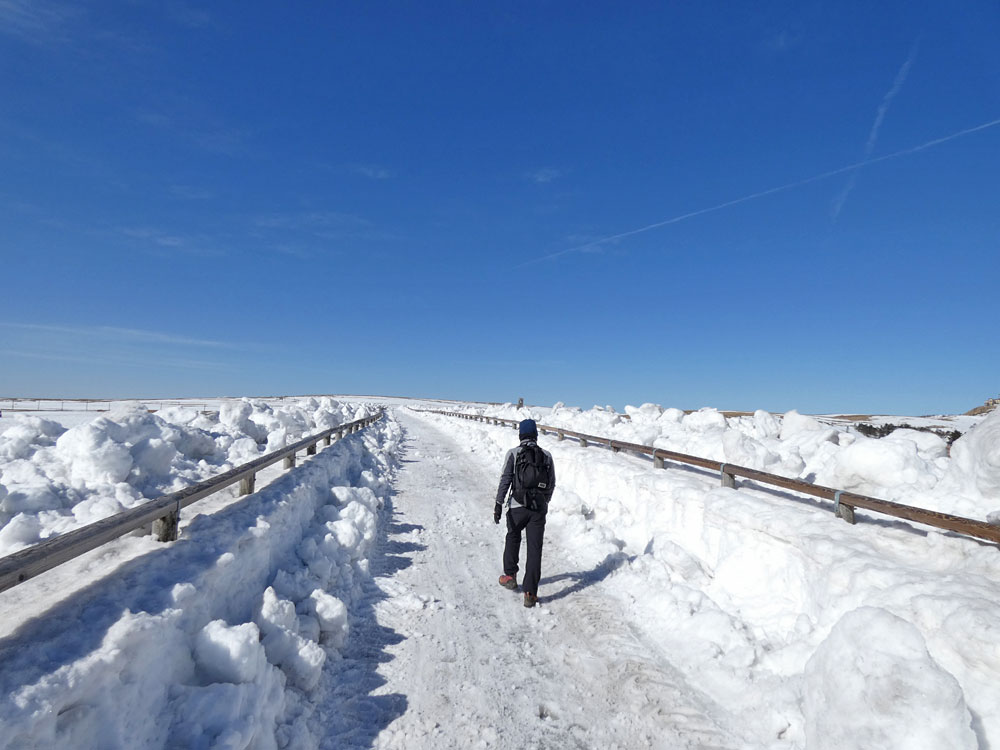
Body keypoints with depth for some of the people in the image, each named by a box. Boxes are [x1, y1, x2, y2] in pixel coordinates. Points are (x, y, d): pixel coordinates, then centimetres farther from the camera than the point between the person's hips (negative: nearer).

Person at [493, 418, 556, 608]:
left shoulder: (513, 453, -3)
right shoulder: (547, 456, 6)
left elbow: (505, 480, -8)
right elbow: (551, 484, 11)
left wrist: (498, 504, -5)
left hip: (518, 506, -1)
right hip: (539, 508, 1)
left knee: (513, 538, 24)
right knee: (534, 549, 5)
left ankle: (510, 576, 34)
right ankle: (530, 593, 4)